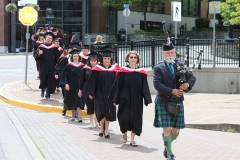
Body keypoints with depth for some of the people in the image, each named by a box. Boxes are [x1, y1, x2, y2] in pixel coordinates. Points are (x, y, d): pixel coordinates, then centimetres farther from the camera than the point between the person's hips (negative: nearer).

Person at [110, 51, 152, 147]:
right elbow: (117, 86, -1)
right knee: (124, 117, 0)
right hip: (125, 99, -1)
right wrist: (116, 99, -4)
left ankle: (132, 139, 10)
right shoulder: (123, 71, -1)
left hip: (137, 100, 2)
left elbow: (145, 87, 3)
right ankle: (124, 133, 29)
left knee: (136, 118, 1)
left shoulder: (141, 72, 4)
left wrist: (147, 99, -5)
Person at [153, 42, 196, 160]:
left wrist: (188, 84, -18)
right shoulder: (158, 68, -3)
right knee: (167, 129, -7)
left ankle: (167, 145, 34)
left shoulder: (181, 65, 9)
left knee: (176, 131, 5)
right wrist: (171, 91, -22)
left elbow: (192, 77, 4)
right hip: (163, 102, -3)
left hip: (178, 102, 3)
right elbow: (157, 84, -14)